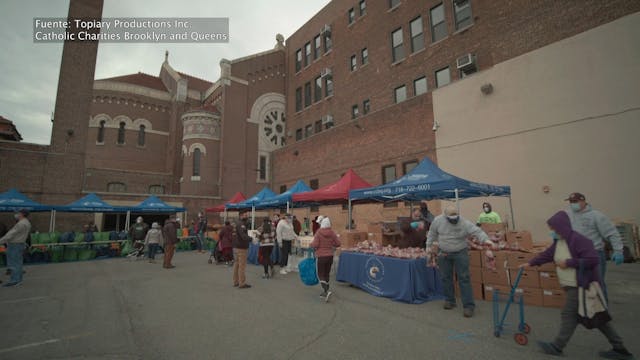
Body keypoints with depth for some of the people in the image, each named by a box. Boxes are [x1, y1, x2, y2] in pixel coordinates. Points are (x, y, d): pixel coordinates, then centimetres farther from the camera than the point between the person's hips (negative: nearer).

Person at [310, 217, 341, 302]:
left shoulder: (318, 233, -12)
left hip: (321, 256, -4)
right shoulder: (332, 233, -2)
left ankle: (327, 291, -14)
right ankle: (325, 292, 25)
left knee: (321, 275, 4)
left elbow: (315, 245, -16)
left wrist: (310, 244, 5)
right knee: (326, 274, 17)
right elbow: (338, 244, 1)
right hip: (330, 256, 4)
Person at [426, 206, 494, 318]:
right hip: (443, 253, 3)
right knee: (445, 278, 12)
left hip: (460, 253, -3)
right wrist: (429, 246, 6)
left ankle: (469, 305, 6)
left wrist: (485, 239, -46)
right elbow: (432, 234, 4)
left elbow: (477, 231, -27)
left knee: (464, 279, -3)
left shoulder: (465, 223, -17)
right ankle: (449, 300, 29)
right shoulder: (438, 220, -9)